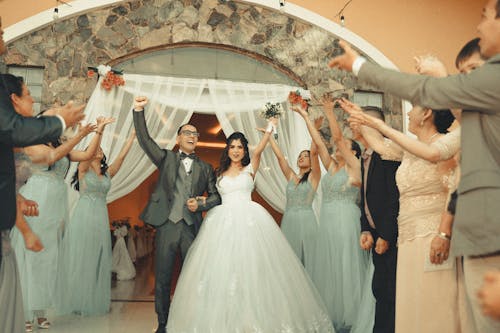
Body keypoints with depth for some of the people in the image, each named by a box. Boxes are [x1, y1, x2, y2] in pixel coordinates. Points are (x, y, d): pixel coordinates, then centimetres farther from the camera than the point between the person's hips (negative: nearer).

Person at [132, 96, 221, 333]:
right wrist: (138, 111, -11)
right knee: (162, 279, 5)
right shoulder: (166, 158, 11)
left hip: (192, 227, 1)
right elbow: (144, 140, 0)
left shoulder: (205, 168, 14)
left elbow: (216, 196, 11)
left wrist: (200, 204, -8)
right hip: (166, 226, -1)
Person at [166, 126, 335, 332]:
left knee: (250, 267, -6)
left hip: (248, 220, -2)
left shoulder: (250, 169, 9)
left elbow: (258, 150, -9)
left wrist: (269, 130, -21)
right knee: (221, 268, 0)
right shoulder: (220, 173, 18)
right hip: (223, 222, 3)